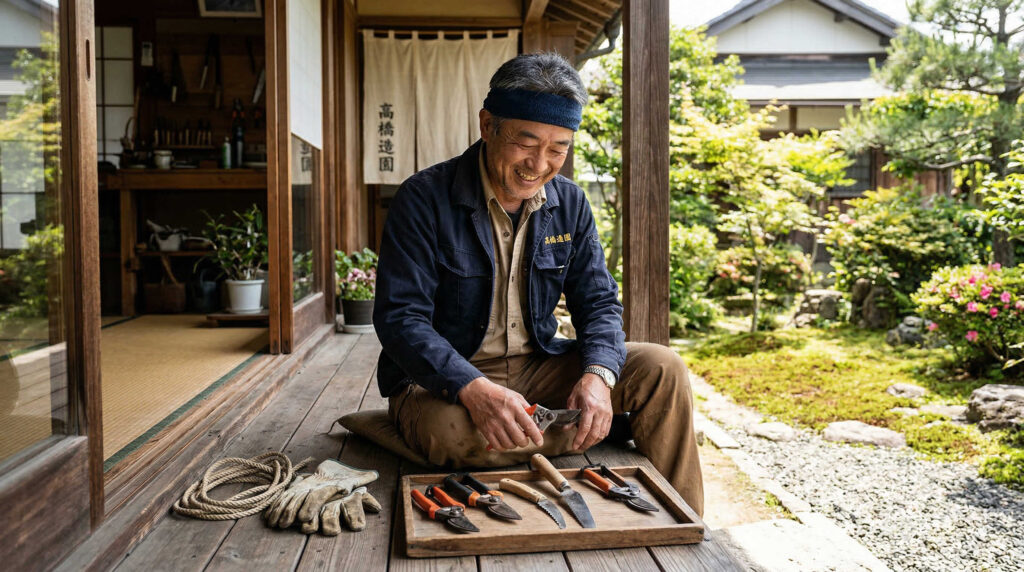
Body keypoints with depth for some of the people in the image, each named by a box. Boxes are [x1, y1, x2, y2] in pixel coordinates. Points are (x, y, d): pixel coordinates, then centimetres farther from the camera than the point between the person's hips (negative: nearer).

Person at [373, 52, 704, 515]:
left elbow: (599, 303, 3)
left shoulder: (570, 203, 3)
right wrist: (474, 390, -37)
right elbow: (400, 318, -20)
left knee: (661, 368, -12)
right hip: (444, 379, -4)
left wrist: (598, 374, -20)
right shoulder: (424, 198, -14)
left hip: (538, 367, 5)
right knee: (453, 433, -39)